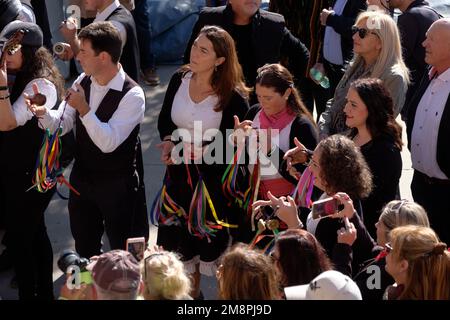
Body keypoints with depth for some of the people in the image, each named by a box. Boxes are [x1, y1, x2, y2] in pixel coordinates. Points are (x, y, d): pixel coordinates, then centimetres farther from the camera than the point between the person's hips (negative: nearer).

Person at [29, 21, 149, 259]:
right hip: (81, 179, 7)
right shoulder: (83, 81, -3)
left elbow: (108, 143, -29)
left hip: (116, 186, -6)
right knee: (84, 249, 23)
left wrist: (83, 108, -38)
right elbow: (62, 124, -2)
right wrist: (44, 113, -24)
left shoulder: (132, 95, -25)